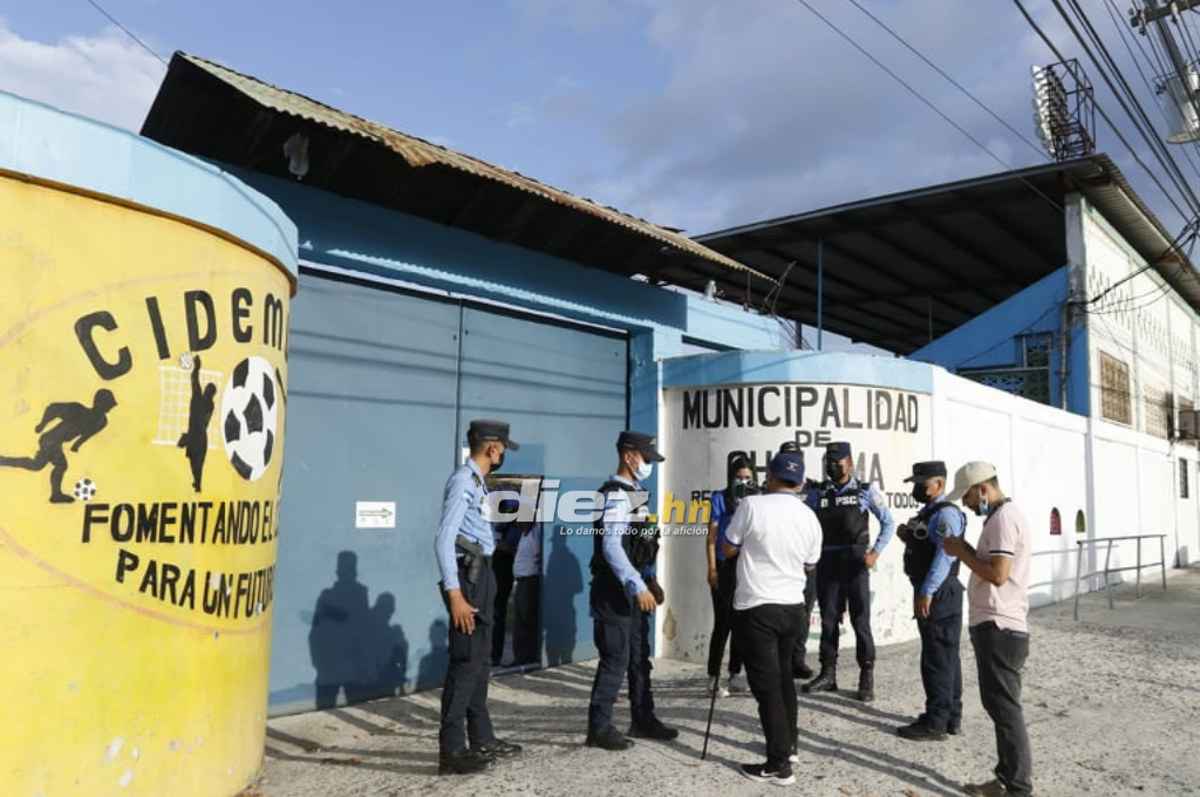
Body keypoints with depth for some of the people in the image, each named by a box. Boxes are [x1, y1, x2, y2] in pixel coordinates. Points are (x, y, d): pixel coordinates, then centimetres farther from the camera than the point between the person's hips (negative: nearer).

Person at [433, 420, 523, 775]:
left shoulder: (477, 482, 15)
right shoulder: (463, 481, -15)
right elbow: (443, 540, -22)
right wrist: (455, 593, -26)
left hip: (481, 573, 10)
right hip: (468, 576, -10)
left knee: (480, 659, 16)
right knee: (466, 661, -6)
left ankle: (482, 738, 28)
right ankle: (451, 751, 1)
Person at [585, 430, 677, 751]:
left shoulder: (634, 493, 14)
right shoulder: (614, 495, -17)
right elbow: (611, 547, -26)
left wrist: (650, 580, 17)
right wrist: (638, 586, -29)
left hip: (633, 588, 10)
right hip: (614, 590, -10)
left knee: (639, 657, 16)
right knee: (615, 660, -4)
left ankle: (643, 720, 28)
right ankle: (599, 728, 8)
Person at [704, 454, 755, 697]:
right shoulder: (721, 498, -2)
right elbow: (711, 536, -4)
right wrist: (712, 569, -10)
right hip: (725, 567, -4)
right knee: (723, 623, -1)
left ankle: (735, 675, 22)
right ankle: (713, 678, 7)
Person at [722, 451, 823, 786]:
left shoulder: (752, 506, -14)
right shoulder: (810, 518, 3)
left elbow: (728, 550, -3)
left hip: (757, 608, -6)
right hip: (793, 607, 6)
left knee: (767, 685, 0)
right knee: (783, 676, 23)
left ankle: (779, 764, 3)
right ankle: (789, 745, 34)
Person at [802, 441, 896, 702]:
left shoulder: (865, 491, 1)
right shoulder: (818, 493, 6)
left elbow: (888, 523, 3)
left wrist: (875, 552, -7)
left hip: (855, 561, -3)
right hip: (827, 561, 3)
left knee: (860, 620, 0)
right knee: (828, 619, 10)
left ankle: (867, 678, 11)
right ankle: (827, 675, 20)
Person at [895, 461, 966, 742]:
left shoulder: (945, 513, -16)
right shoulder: (927, 512, 15)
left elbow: (945, 555, -26)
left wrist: (927, 592, -29)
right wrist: (908, 537, 3)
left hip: (938, 594, -10)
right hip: (930, 592, 10)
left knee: (937, 658, -3)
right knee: (946, 656, 17)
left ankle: (935, 723, 5)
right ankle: (952, 718, 28)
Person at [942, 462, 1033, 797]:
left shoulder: (1004, 518, -16)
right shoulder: (1001, 516, 16)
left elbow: (997, 574, -24)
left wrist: (961, 552, -12)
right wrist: (965, 550, 4)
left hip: (998, 627, -11)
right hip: (997, 625, 11)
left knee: (1004, 709, -3)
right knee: (1000, 706, 16)